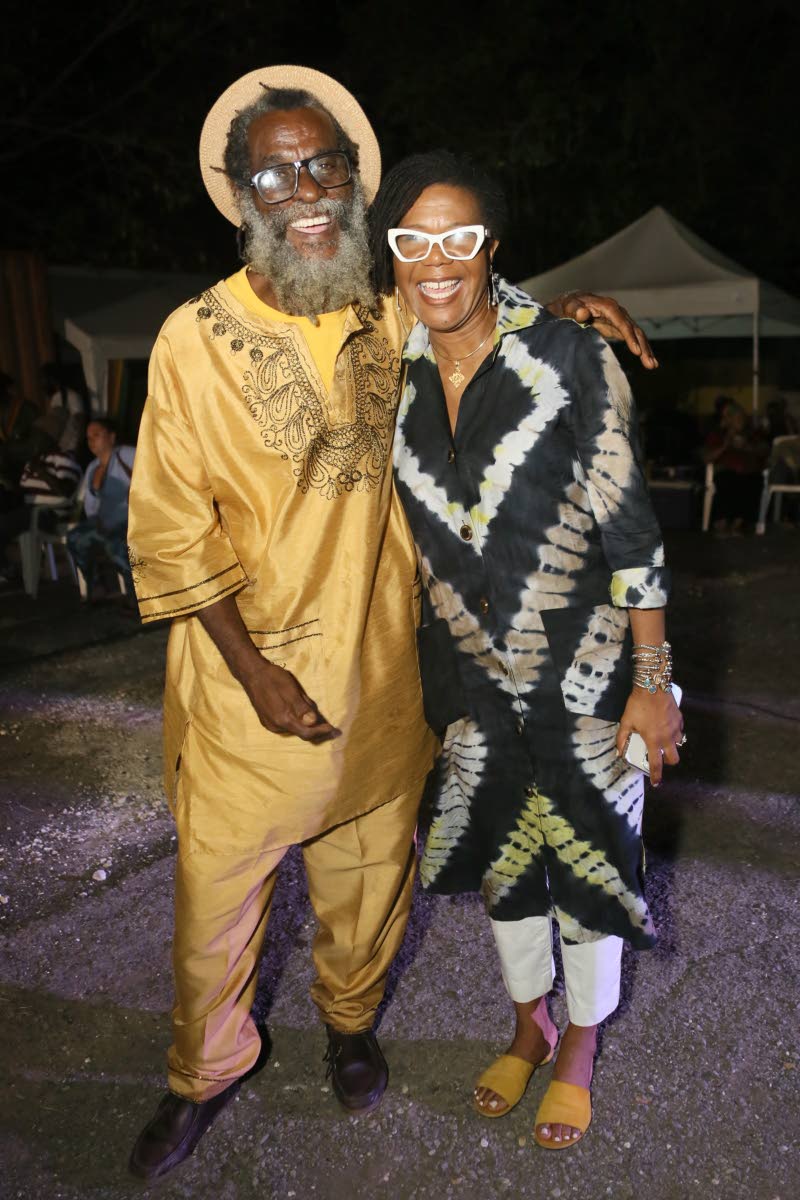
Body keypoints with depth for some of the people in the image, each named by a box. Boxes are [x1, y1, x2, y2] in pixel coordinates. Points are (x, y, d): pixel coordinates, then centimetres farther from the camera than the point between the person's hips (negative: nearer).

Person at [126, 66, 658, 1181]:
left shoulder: (393, 325, 2)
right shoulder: (196, 338, -9)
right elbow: (172, 533, -9)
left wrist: (562, 310, 5)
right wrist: (255, 670, -14)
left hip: (380, 671, 4)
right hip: (251, 680, -3)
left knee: (369, 870, 19)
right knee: (220, 887, 10)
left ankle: (351, 1020, 48)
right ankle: (207, 1069, 38)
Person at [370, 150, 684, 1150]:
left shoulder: (567, 358, -16)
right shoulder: (394, 373, -2)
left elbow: (629, 527, -14)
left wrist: (653, 682, -13)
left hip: (586, 673, -4)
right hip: (482, 675, 5)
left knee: (587, 860, 12)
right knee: (497, 853, 19)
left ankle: (579, 1051, 40)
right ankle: (528, 1027, 47)